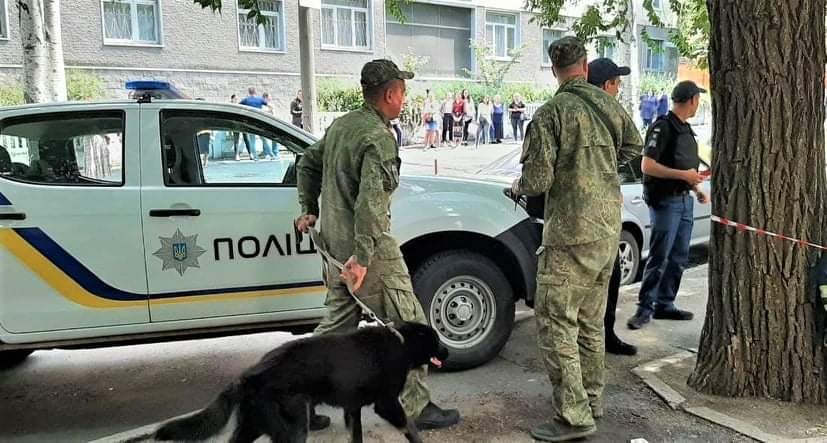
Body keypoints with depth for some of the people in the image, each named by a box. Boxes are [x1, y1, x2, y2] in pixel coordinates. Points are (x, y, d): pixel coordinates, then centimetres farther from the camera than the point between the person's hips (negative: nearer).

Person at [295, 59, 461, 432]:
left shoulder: (341, 124, 12)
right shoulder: (379, 138, -18)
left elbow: (308, 164, 23)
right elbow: (370, 200, -27)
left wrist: (309, 209, 25)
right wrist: (362, 257, -28)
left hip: (333, 239, 9)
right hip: (368, 245, -9)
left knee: (337, 322, 19)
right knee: (408, 323, 4)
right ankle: (415, 406, 13)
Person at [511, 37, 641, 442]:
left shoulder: (550, 113, -15)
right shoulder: (610, 105, 5)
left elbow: (537, 180, -17)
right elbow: (634, 145, 23)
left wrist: (517, 187, 4)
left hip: (571, 231, -7)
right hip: (609, 226, 8)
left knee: (555, 322, -1)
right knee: (591, 320, 18)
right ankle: (591, 397, 30)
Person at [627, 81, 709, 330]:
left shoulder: (686, 129, 17)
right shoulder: (663, 127, -12)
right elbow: (647, 166, -18)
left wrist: (695, 188, 14)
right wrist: (683, 175, -19)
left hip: (685, 200, 9)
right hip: (665, 200, -9)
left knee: (679, 258, 11)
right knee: (659, 258, -7)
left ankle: (665, 305, 19)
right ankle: (645, 308, 0)